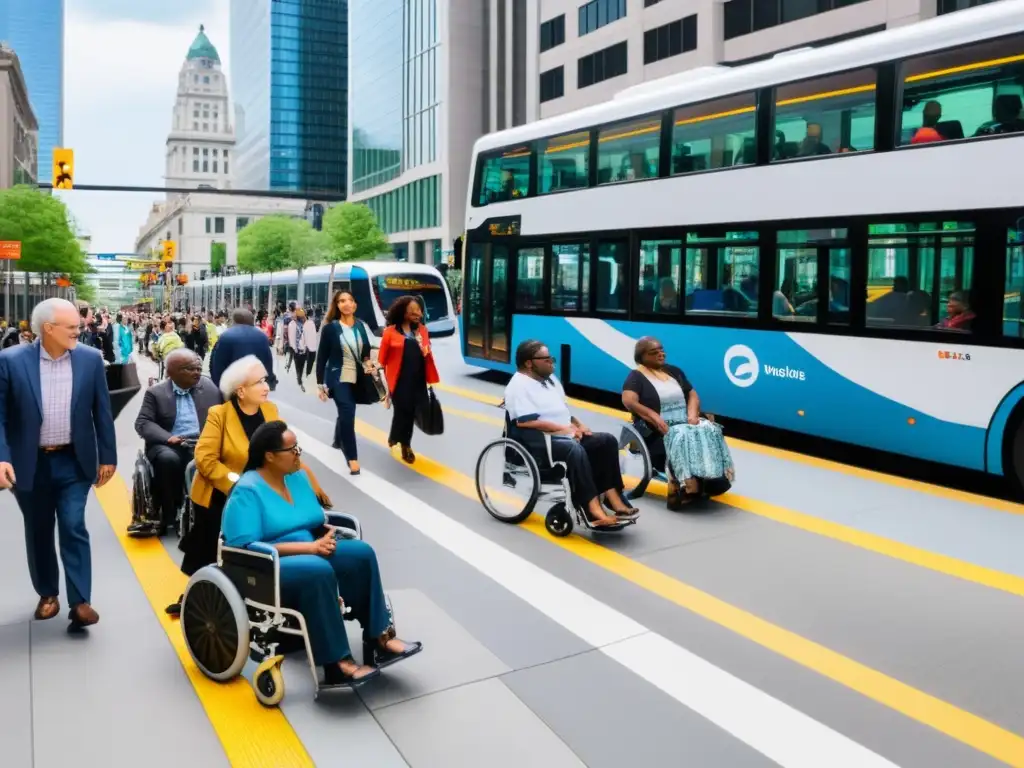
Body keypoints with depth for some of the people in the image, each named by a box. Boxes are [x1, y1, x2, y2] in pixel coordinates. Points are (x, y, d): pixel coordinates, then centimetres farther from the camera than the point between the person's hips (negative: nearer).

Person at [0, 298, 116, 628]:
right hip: (29, 463, 0)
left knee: (73, 528, -4)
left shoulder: (90, 359, -4)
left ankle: (80, 601, 2)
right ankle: (47, 594, 30)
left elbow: (102, 411, 2)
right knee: (38, 532, 13)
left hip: (73, 461, 0)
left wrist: (108, 456, 2)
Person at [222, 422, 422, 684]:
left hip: (309, 554, 7)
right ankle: (337, 663, -31)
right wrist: (309, 547, -24)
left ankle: (379, 638, -14)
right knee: (318, 571, -36)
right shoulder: (247, 491, -14)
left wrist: (326, 537, -8)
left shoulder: (298, 477, 9)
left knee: (361, 553, -17)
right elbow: (245, 549, -22)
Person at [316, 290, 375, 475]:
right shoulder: (330, 328, -8)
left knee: (345, 413, 18)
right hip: (338, 378, -5)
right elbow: (322, 356, -5)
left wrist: (368, 362, -4)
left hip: (357, 379, 5)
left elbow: (366, 350, 18)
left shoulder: (360, 326, 5)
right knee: (347, 414, -16)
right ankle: (352, 458, -11)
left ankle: (338, 441, 44)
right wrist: (321, 384, -7)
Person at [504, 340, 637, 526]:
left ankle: (612, 497, -16)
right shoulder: (519, 385, -10)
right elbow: (526, 422, -22)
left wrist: (579, 425, 5)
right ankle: (593, 508, -39)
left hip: (567, 436, 9)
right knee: (575, 450, -37)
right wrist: (564, 428, -18)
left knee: (607, 441, -9)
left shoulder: (550, 378, 18)